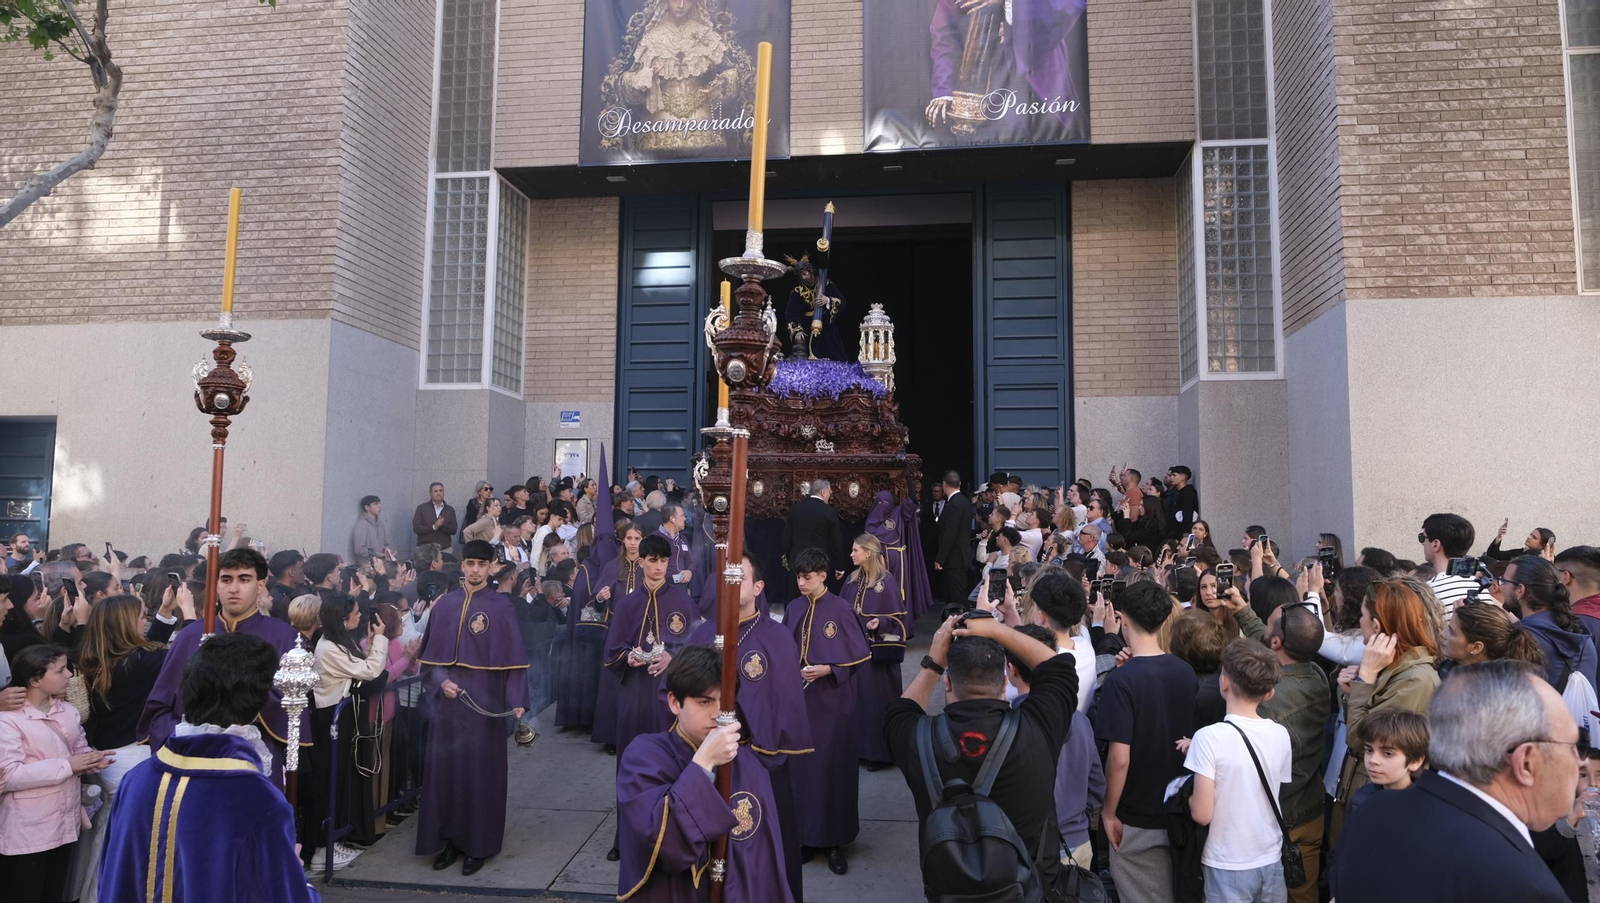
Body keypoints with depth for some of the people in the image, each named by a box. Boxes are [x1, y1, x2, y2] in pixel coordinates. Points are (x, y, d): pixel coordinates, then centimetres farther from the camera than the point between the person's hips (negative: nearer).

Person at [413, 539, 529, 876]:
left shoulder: (501, 607, -3)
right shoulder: (444, 604, 5)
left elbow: (512, 659, -5)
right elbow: (429, 655, 9)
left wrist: (517, 700, -14)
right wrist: (441, 681, -9)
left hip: (484, 703, -3)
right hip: (447, 702, 3)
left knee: (479, 771, 2)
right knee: (444, 768, 6)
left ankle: (478, 844, 14)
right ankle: (449, 840, 20)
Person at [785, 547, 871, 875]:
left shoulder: (841, 610, -10)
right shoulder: (794, 609, 5)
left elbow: (860, 656, -8)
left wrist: (827, 669, -18)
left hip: (832, 701, -4)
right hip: (799, 697, 5)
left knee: (831, 766, 2)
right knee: (800, 765, 8)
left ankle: (833, 841, 12)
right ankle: (803, 834, 21)